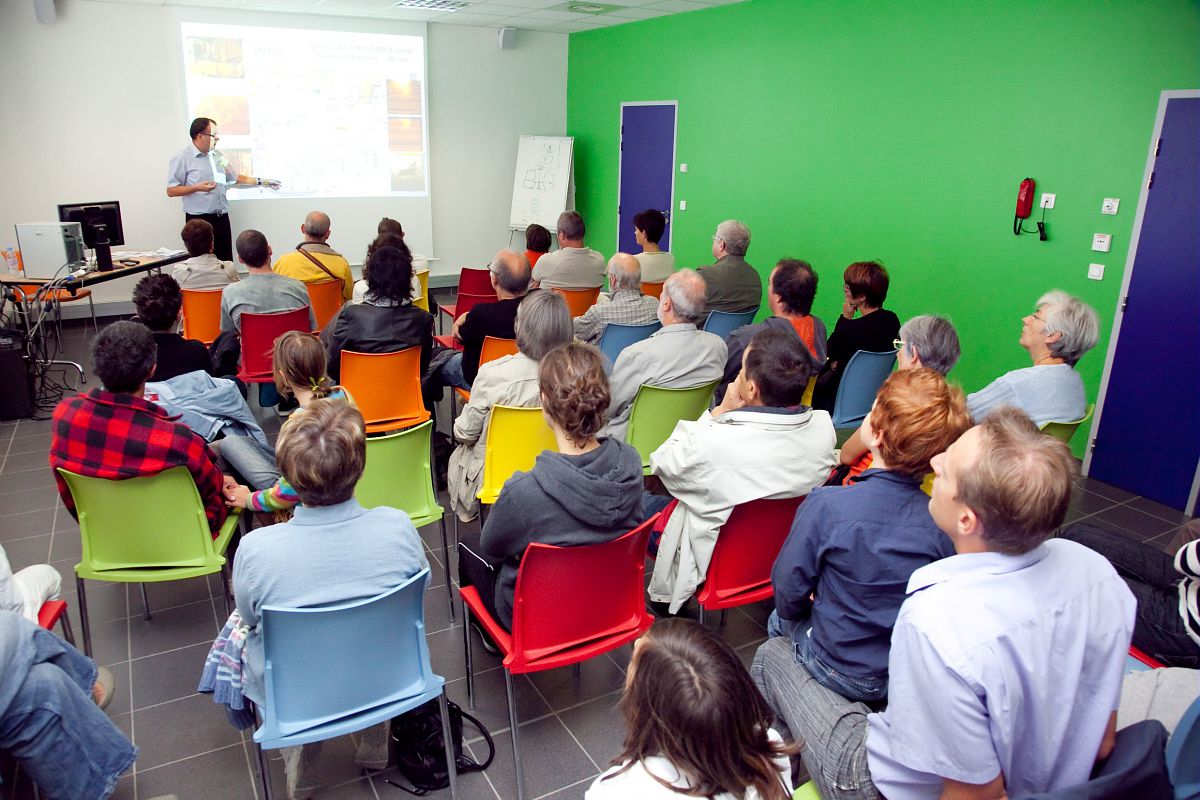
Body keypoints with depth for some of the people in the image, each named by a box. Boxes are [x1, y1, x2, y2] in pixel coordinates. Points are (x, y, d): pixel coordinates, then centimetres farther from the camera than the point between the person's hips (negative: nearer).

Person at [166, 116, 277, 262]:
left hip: (221, 217, 6)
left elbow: (236, 178, 23)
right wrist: (197, 188, -20)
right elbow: (171, 191, -8)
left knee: (226, 262, 4)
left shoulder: (217, 156, 13)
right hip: (199, 219, -6)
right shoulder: (181, 158, -6)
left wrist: (261, 182, 18)